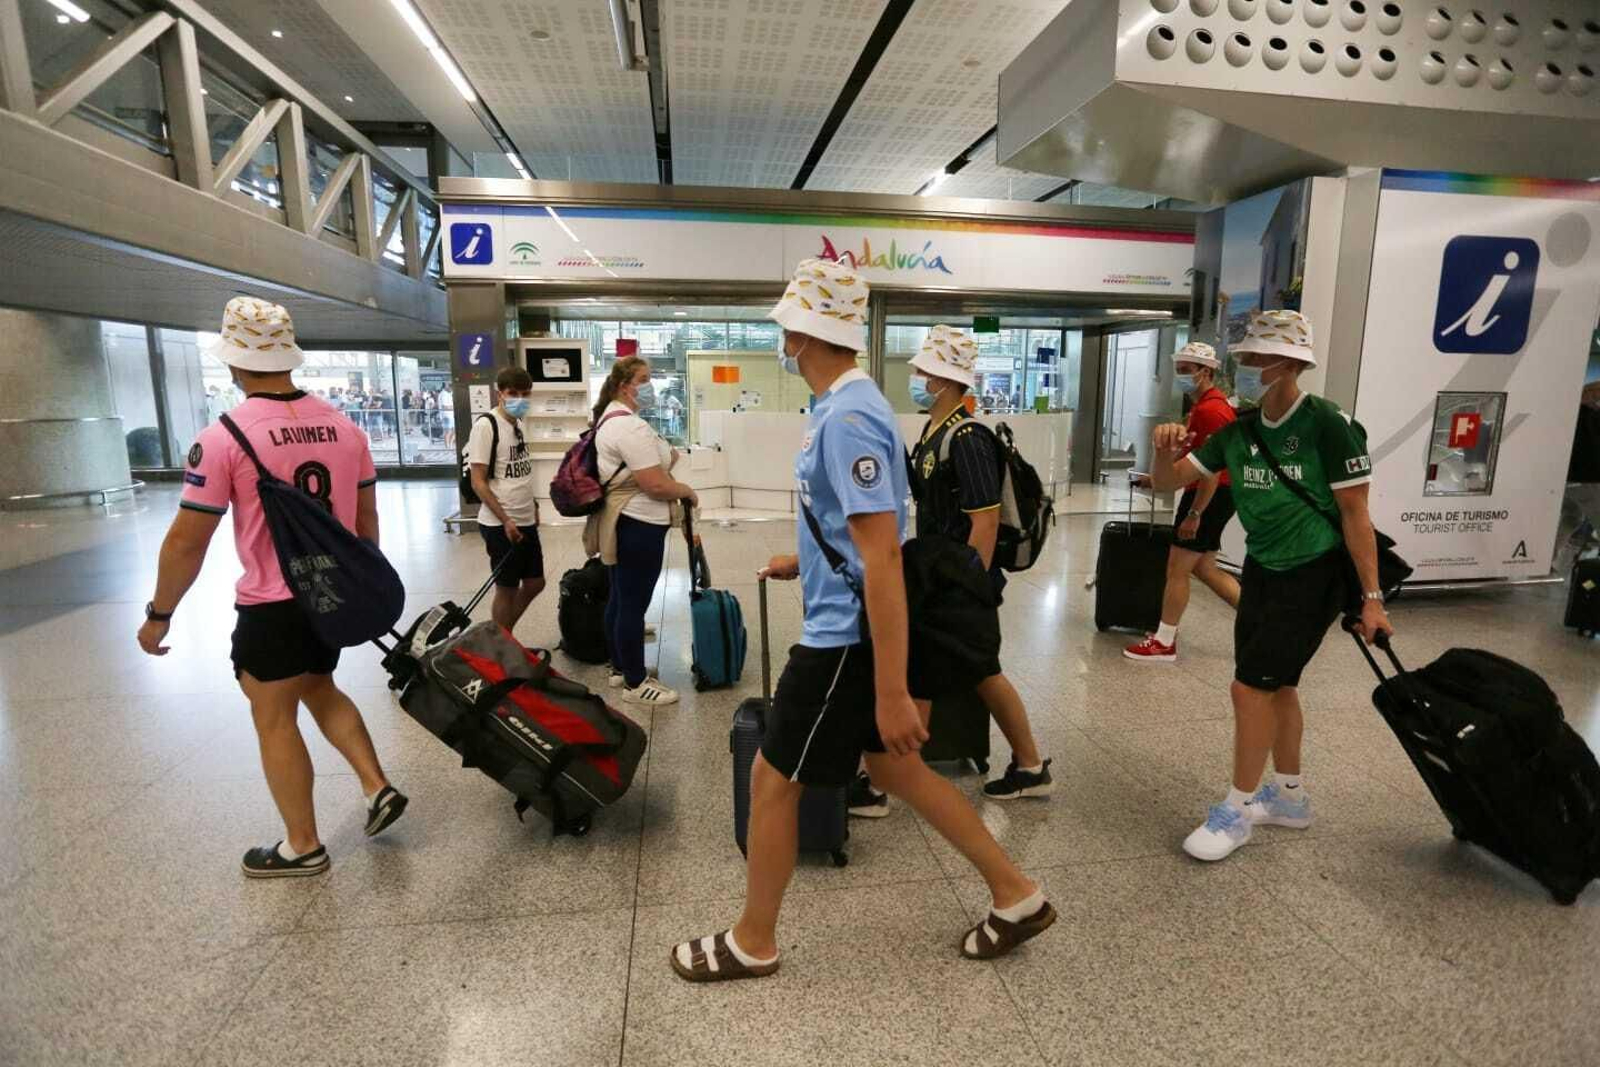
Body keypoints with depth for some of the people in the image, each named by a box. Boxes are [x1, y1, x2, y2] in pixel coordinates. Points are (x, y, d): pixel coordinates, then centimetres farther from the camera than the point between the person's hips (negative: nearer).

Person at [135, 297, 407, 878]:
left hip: (272, 607, -5)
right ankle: (378, 787, 20)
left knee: (274, 719, 11)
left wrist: (158, 613, 2)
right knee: (320, 690, 26)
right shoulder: (344, 426, 1)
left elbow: (186, 541, -11)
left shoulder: (222, 437, -15)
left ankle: (302, 846, 23)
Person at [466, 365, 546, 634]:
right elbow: (478, 483, -16)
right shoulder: (485, 425, -15)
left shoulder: (523, 422, 7)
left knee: (535, 583, 15)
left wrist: (533, 505, 15)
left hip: (526, 521, 8)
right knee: (506, 589, 4)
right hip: (500, 524, -8)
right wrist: (505, 520, -18)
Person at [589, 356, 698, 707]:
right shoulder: (629, 426, -20)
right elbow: (655, 484, -24)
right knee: (634, 605, -2)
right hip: (638, 525, -11)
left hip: (620, 523, 11)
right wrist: (688, 492, -8)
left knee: (620, 598, 18)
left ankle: (620, 669, 31)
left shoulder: (610, 417, 15)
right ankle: (635, 684, 8)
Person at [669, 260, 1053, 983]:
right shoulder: (842, 406, 9)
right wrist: (801, 562, 31)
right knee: (895, 767, 20)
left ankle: (752, 942, 30)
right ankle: (1017, 896, 34)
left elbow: (882, 556, -27)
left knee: (772, 779, 7)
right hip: (848, 624, 10)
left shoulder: (849, 418, -22)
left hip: (847, 636, -10)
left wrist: (892, 693, -27)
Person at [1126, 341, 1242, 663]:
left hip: (1210, 496, -10)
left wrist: (1194, 513, -23)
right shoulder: (1205, 405, 16)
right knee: (1204, 568, 16)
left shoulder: (1210, 409, -17)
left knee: (1177, 569, -4)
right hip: (1209, 495, 10)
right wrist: (1159, 477, 19)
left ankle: (1164, 643, 4)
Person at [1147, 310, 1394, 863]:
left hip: (1314, 575, -7)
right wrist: (1165, 451, -25)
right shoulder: (1239, 430, -1)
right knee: (1275, 684, 16)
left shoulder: (1326, 423, -17)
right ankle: (1289, 796, 35)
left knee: (1251, 686, -7)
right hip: (1263, 568, 7)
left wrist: (1371, 597, -13)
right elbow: (1167, 482, -2)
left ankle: (1238, 809, 10)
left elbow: (1355, 513, -14)